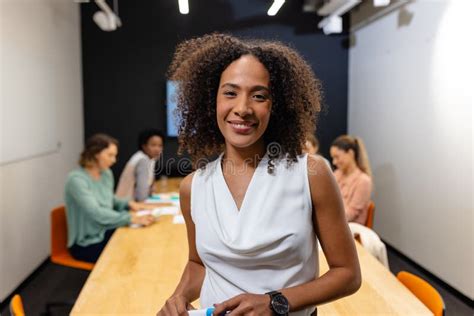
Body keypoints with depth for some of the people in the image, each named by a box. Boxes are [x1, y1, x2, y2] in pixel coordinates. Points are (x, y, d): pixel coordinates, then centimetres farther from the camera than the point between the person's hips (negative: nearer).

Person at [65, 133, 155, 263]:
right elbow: (96, 213, -31)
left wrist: (129, 203, 1)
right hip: (86, 243, -7)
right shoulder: (77, 179, -20)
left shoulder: (106, 174, 2)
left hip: (105, 232, 7)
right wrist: (131, 218, -36)